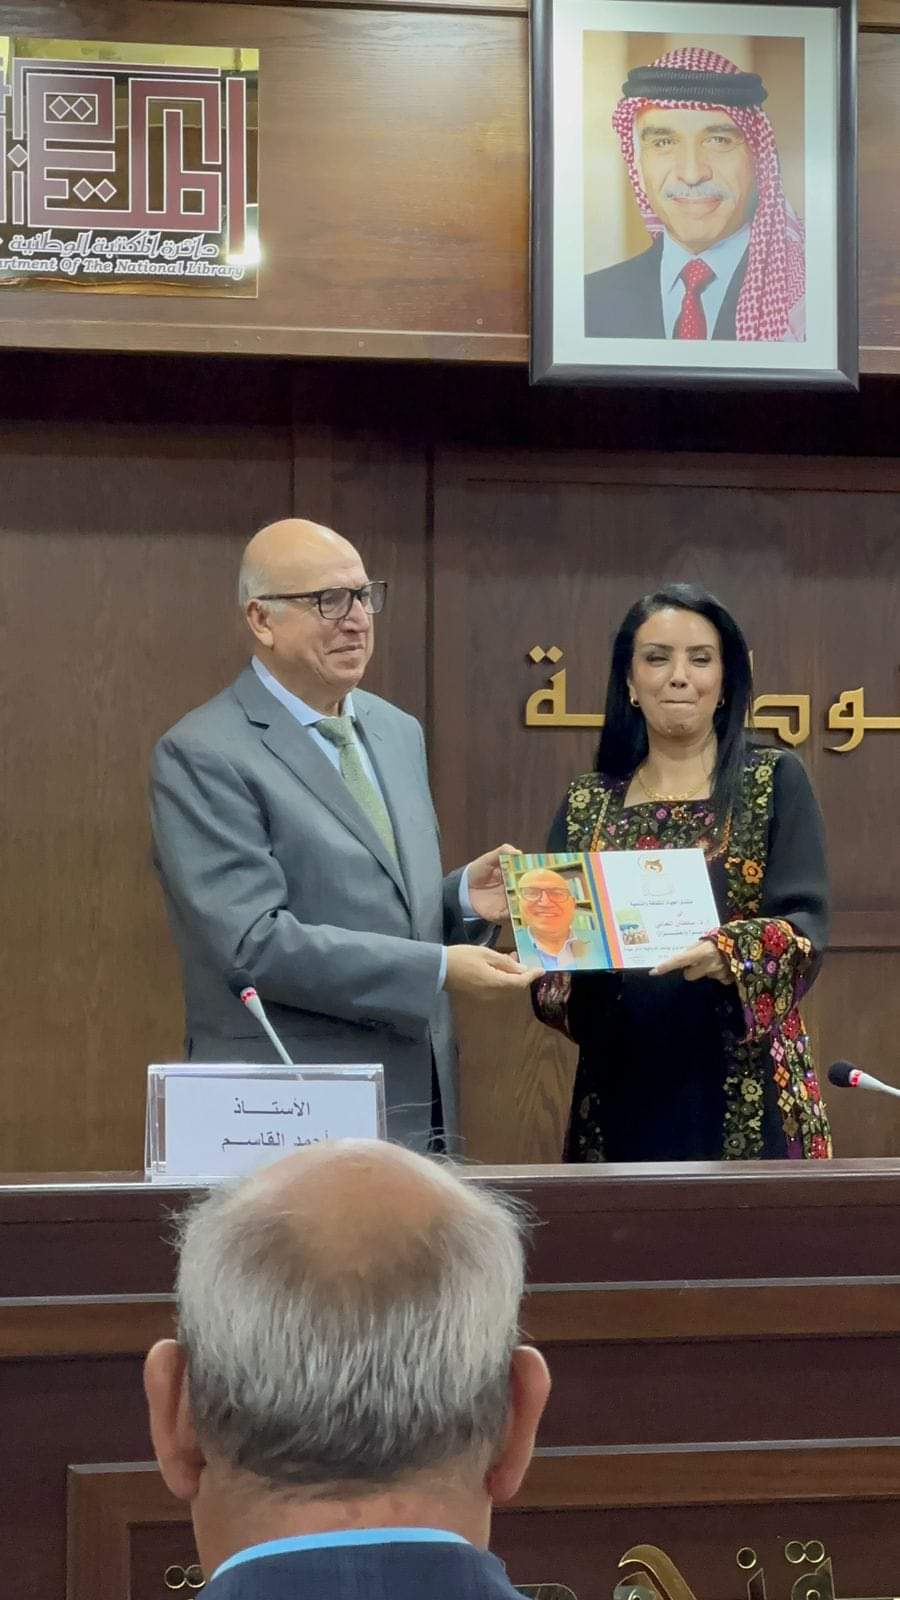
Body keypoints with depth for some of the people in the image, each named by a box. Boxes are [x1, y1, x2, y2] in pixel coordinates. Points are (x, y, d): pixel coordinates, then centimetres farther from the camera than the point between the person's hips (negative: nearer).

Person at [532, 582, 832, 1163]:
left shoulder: (774, 781, 2)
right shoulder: (587, 802, 10)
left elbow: (806, 923, -7)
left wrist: (728, 954, -26)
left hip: (746, 1091, -2)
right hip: (622, 1087, 3)